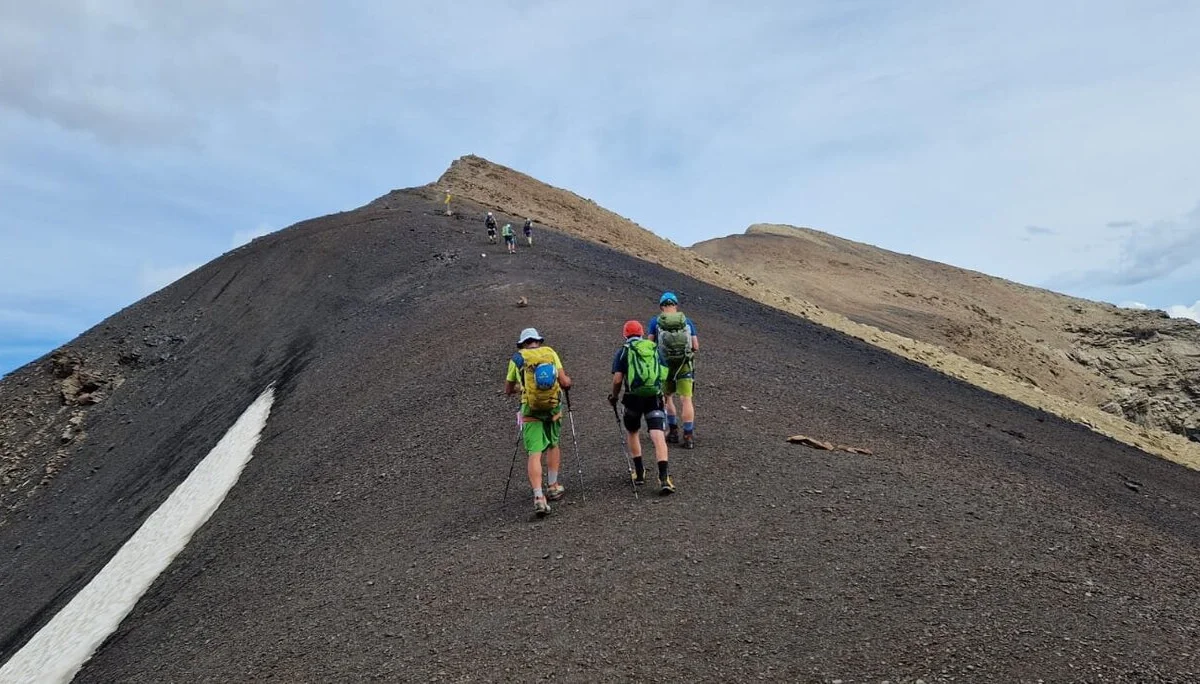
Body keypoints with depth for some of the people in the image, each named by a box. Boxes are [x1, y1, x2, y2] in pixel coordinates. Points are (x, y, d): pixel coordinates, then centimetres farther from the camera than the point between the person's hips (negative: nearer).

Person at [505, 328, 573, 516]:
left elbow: (508, 390, 14)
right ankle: (553, 487, 30)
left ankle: (539, 497, -14)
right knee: (553, 446, 23)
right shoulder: (550, 353, 5)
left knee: (534, 453, -3)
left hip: (530, 411, -2)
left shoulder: (517, 358, 5)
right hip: (553, 408, 2)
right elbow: (565, 383, -2)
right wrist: (568, 380, 21)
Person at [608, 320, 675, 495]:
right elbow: (665, 374, 14)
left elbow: (617, 379, -4)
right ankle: (664, 478, -17)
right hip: (655, 397, 1)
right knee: (658, 436, -5)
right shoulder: (655, 348, 14)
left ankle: (639, 473, 24)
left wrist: (614, 396, 14)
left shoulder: (623, 351, 4)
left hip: (633, 397, -1)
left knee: (632, 432, 21)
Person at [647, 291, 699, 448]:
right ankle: (688, 436, -1)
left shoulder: (655, 322, 2)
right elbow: (696, 346, 2)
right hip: (685, 365, 0)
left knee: (667, 397, 19)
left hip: (665, 365, 0)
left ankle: (673, 431, 19)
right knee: (686, 400, 2)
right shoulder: (687, 321, 6)